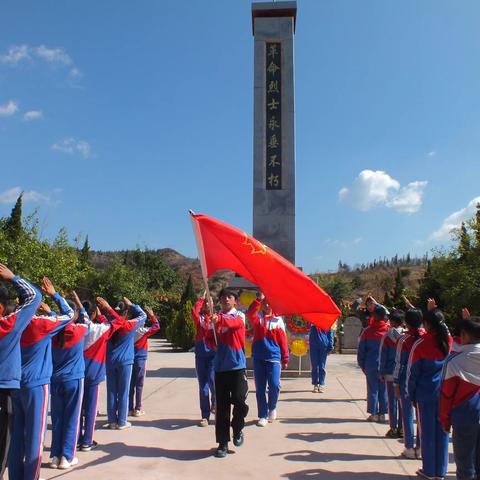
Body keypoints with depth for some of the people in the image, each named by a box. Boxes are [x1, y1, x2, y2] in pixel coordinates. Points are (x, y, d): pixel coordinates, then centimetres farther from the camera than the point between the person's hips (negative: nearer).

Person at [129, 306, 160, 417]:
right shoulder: (143, 331, -13)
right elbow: (156, 326, -5)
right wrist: (152, 315, 1)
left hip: (130, 360, 5)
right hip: (140, 360, -4)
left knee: (131, 384, 11)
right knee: (139, 385, 3)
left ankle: (130, 408, 17)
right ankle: (138, 409, 7)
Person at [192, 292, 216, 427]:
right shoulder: (199, 318, 6)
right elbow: (194, 311, -16)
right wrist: (201, 298, -10)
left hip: (214, 353, -2)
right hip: (200, 353, 2)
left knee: (212, 381, -12)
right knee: (203, 386, 6)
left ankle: (214, 402, 21)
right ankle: (205, 416, 16)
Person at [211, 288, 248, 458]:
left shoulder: (239, 315, -2)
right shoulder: (216, 317, 7)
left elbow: (234, 322, -26)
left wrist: (220, 319, -46)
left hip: (237, 366, -2)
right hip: (220, 366, 3)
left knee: (239, 401, -10)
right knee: (222, 406, 5)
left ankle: (238, 430, 20)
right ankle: (223, 443, 16)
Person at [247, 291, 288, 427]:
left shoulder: (278, 320, 3)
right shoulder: (257, 318, 3)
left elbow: (283, 341, 3)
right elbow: (250, 313, -21)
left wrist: (285, 359, 3)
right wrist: (258, 298, -27)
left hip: (273, 357, -1)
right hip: (258, 357, 1)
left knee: (274, 385, -10)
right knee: (260, 388, 4)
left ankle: (272, 408, 19)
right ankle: (263, 415, 17)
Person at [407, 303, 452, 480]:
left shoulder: (420, 344, -14)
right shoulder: (448, 340, -4)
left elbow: (412, 372, -8)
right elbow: (443, 328, 21)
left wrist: (411, 394, 3)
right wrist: (434, 311, 27)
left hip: (425, 393, -4)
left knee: (427, 431, 7)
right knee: (442, 431, 12)